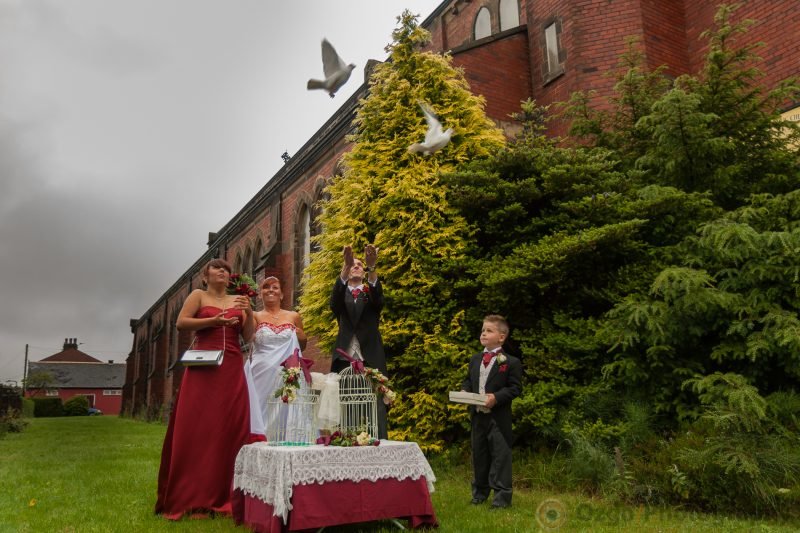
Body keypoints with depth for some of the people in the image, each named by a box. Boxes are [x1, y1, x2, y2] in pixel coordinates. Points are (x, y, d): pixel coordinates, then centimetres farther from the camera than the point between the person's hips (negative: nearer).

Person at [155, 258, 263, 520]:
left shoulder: (237, 300, 17)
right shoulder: (198, 295, 9)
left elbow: (249, 335, 10)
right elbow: (181, 323, -5)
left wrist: (249, 313, -6)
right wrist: (214, 321, -14)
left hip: (232, 370, 3)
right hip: (202, 369, -3)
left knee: (230, 425, -1)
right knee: (196, 427, -5)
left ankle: (223, 494, 5)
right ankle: (190, 496, 1)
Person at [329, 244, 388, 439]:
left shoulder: (370, 293, 17)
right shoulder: (341, 295, 15)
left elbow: (378, 299, -8)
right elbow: (334, 301, -10)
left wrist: (372, 267, -26)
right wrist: (345, 265, -25)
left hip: (371, 359, 0)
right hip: (345, 359, 0)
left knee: (375, 408, -7)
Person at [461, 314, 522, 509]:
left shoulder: (511, 362, -7)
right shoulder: (474, 360, 12)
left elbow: (515, 387, -9)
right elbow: (468, 381, 20)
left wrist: (496, 397, -21)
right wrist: (464, 391, -1)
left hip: (498, 417, -6)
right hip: (477, 415, 6)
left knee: (500, 455, -2)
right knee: (479, 454, 14)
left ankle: (502, 495, 6)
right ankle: (480, 492, 27)